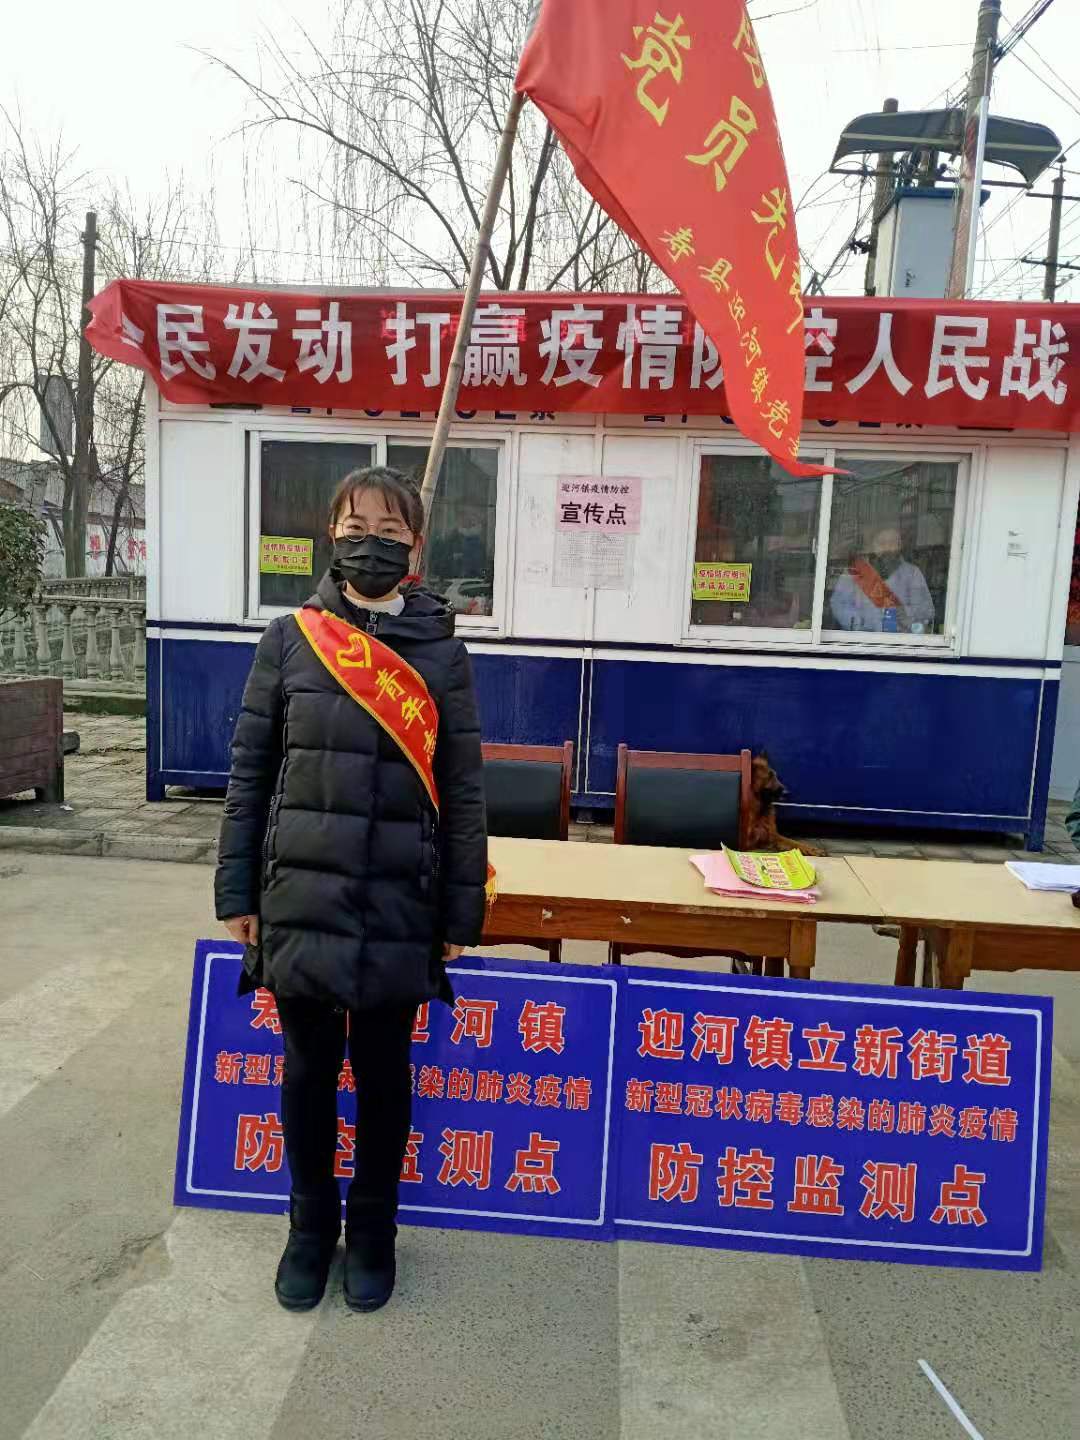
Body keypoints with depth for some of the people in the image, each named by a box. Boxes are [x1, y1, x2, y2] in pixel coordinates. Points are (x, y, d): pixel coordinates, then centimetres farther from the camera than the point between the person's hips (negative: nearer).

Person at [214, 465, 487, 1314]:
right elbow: (250, 773, 4)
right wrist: (238, 892, 2)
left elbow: (463, 791, -1)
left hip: (399, 908, -1)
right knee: (309, 1067, 15)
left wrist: (461, 913, -2)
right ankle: (311, 1224, 37)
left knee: (383, 1071, 14)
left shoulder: (442, 651, -2)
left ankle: (372, 1229, 36)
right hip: (301, 900, 1)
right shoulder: (289, 640, 0)